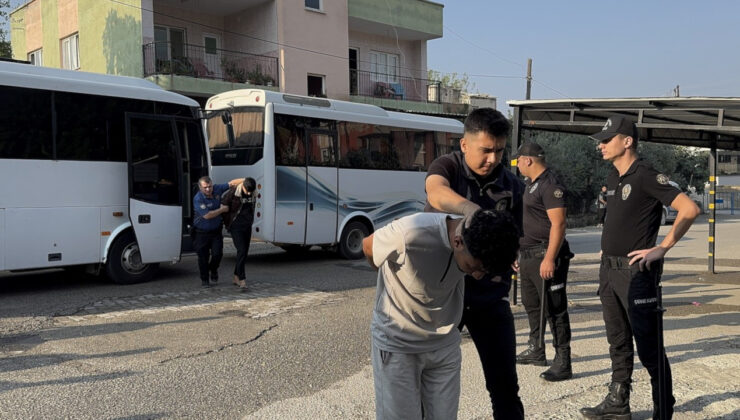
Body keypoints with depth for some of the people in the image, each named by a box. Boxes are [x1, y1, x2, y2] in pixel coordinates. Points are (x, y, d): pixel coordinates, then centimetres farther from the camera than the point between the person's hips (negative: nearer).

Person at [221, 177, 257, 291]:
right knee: (241, 251, -15)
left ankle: (236, 277, 20)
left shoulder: (252, 193, 0)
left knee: (244, 252, 8)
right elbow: (224, 205, -6)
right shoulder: (233, 192, -17)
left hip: (247, 226, 6)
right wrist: (227, 222, 2)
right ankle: (242, 280, -16)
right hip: (236, 227, -6)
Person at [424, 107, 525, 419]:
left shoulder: (512, 186, -1)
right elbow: (437, 195, -32)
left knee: (504, 383, 7)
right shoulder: (447, 167, -7)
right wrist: (482, 215, -48)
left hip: (488, 294, 2)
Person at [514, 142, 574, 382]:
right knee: (531, 305, 19)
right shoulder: (532, 184, 16)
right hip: (529, 255, 11)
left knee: (554, 309, -6)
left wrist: (549, 258, -27)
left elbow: (558, 224, -22)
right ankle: (536, 351, 33)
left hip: (546, 256, -11)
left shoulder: (551, 186, -16)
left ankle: (563, 363, 0)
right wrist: (520, 253, 23)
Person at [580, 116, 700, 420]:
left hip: (637, 272, -9)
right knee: (618, 343, 16)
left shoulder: (647, 177, -13)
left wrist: (662, 248, -19)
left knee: (649, 348, -2)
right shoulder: (613, 178, 12)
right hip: (609, 270, 9)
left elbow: (689, 209, -21)